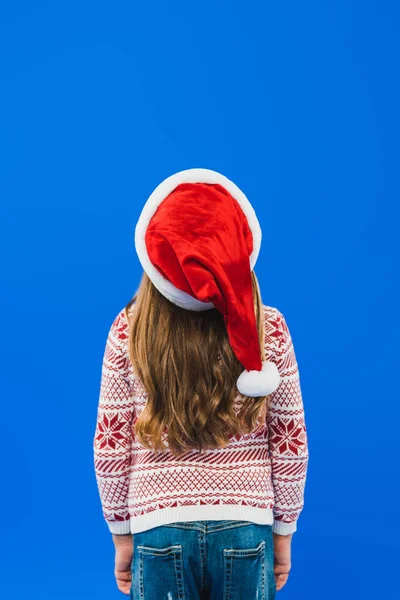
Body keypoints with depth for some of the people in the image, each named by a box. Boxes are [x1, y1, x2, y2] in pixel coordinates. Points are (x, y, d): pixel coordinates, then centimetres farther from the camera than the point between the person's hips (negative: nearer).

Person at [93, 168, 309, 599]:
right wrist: (283, 532, 9)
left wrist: (121, 535, 7)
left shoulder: (129, 330, -10)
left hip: (159, 532, 0)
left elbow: (111, 447, -5)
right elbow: (290, 445, -4)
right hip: (245, 532, 0)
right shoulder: (269, 329, -11)